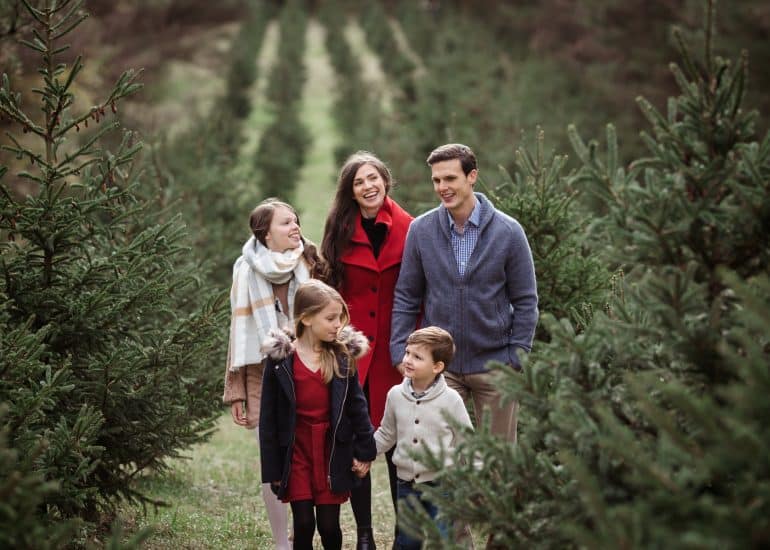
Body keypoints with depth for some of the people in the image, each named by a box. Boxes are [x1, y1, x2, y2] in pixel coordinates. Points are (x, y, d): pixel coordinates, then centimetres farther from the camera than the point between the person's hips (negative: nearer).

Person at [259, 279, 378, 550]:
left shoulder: (343, 357, -2)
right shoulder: (280, 360, -7)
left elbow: (356, 405, 5)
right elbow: (268, 418, -3)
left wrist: (365, 451, 3)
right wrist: (272, 469, -3)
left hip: (332, 449, 1)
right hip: (296, 449, -1)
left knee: (329, 525, 4)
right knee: (303, 524, 0)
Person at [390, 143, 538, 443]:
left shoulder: (508, 232, -5)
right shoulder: (420, 230, -1)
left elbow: (525, 302, 0)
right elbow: (406, 298, 5)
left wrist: (516, 359, -6)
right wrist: (401, 352, -3)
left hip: (494, 364, -1)